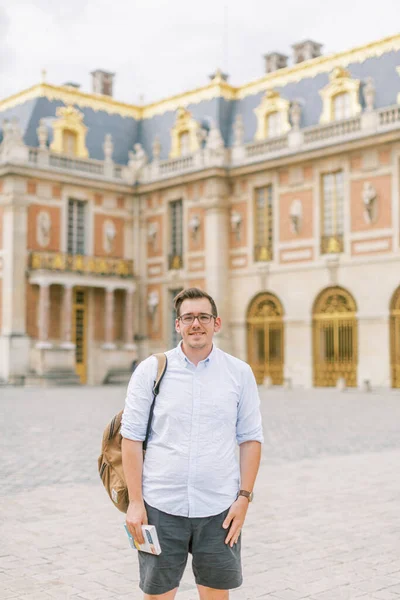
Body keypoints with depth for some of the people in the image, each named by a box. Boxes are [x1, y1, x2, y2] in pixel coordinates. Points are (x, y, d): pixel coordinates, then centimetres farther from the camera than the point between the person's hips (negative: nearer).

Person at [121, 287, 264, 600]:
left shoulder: (240, 373, 2)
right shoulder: (150, 370, -1)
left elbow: (250, 439, 5)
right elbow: (132, 437, -1)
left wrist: (244, 498, -2)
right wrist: (135, 501, -5)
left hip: (219, 508, 1)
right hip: (161, 506, 0)